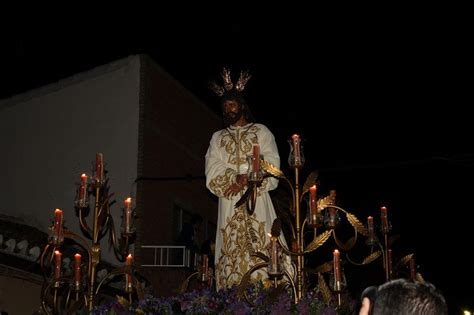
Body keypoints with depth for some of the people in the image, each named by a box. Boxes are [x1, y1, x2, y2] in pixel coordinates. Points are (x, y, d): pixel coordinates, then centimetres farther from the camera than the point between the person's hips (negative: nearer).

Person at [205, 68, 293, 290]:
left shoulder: (261, 132, 11)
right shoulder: (217, 138, 18)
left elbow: (271, 165, 0)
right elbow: (212, 172, 5)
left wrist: (247, 179, -13)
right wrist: (235, 178, -12)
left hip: (257, 199, -2)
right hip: (229, 202, 2)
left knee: (261, 248, -11)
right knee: (231, 251, -5)